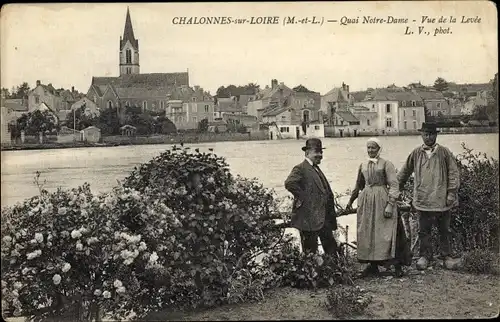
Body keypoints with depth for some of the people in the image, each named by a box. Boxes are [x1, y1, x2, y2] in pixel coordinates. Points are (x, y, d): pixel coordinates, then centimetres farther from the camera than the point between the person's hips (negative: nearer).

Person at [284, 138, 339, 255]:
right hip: (309, 219, -9)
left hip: (323, 219, 9)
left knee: (332, 250, 13)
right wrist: (302, 198, -22)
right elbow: (289, 183, -29)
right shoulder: (300, 169, -10)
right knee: (310, 252, 1)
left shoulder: (317, 169, 18)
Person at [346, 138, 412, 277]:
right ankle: (373, 265, 14)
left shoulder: (386, 164, -5)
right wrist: (351, 200, 23)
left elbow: (394, 186, -10)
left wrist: (390, 205, -17)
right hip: (366, 202, 6)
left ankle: (397, 265, 4)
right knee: (367, 234, 6)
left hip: (382, 200, -5)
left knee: (386, 234, -6)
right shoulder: (363, 165, 11)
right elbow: (358, 186, 23)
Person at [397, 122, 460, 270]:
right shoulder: (416, 153, 4)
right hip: (423, 199, 1)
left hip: (442, 199, -1)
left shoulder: (444, 152, 0)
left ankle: (446, 256, 23)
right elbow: (404, 172, 13)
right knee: (424, 230, 6)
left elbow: (454, 173, 1)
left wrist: (451, 193, -5)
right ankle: (425, 256, 19)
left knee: (444, 230, 10)